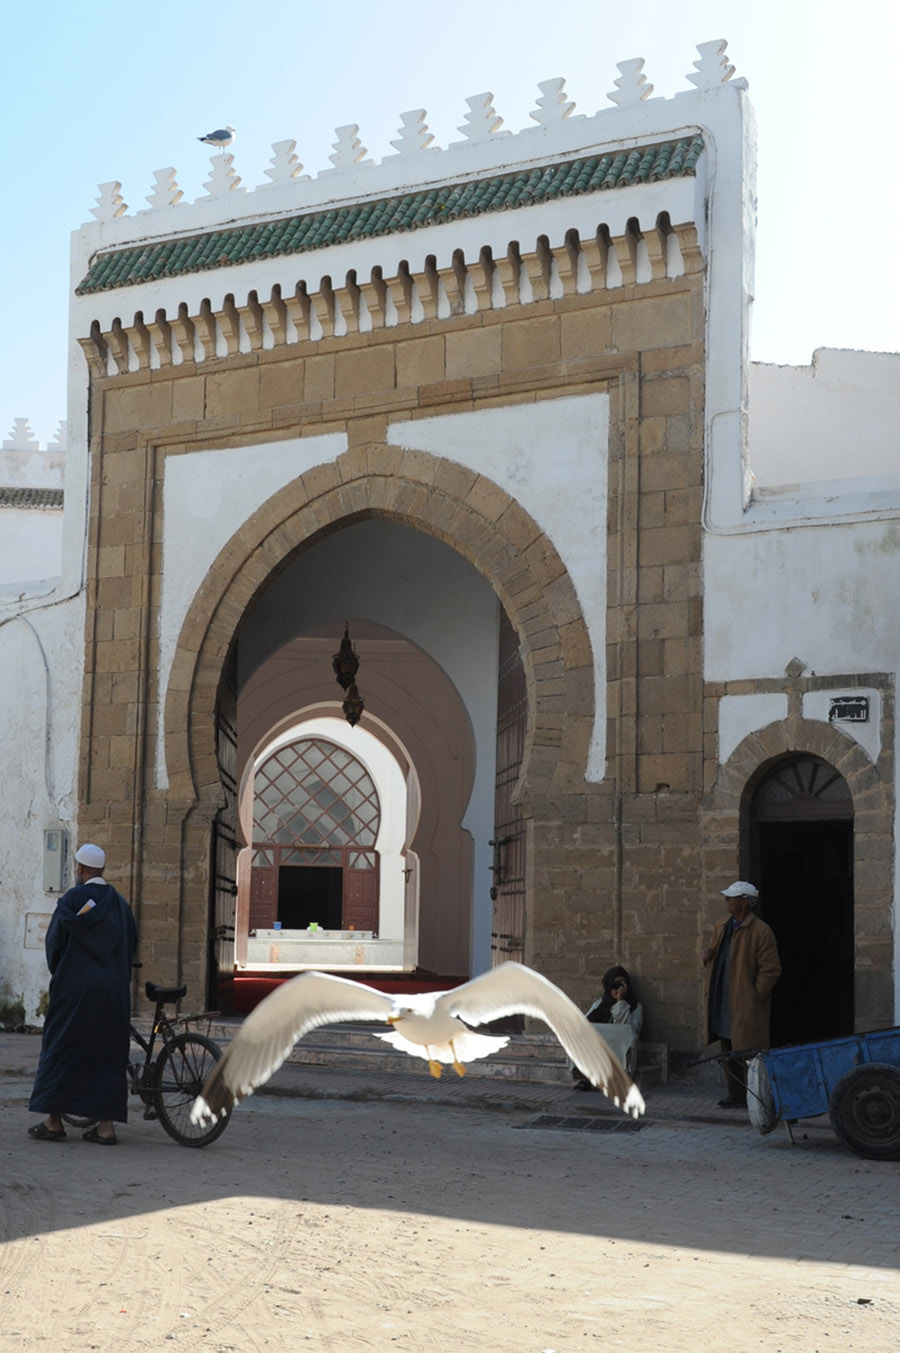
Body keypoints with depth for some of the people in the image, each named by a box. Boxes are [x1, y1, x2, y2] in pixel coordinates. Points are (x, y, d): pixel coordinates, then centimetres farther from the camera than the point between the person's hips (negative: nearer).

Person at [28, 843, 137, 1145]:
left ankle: (54, 1121, 3)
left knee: (61, 1051, 4)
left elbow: (54, 941, -4)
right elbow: (131, 945, 12)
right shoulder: (120, 904, 8)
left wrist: (58, 973, 12)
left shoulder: (72, 899, -7)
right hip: (114, 992, 4)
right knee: (107, 1054, 6)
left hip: (75, 987, -4)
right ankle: (106, 1124, 2)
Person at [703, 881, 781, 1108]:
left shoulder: (760, 931, -11)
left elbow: (771, 969, -11)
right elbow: (714, 953, 27)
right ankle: (734, 1095, 21)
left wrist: (755, 996, -14)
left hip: (746, 1005, -7)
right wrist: (708, 956, 3)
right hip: (722, 1002, 7)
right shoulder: (722, 925, 13)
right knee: (728, 1052, 12)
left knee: (749, 1053, -4)